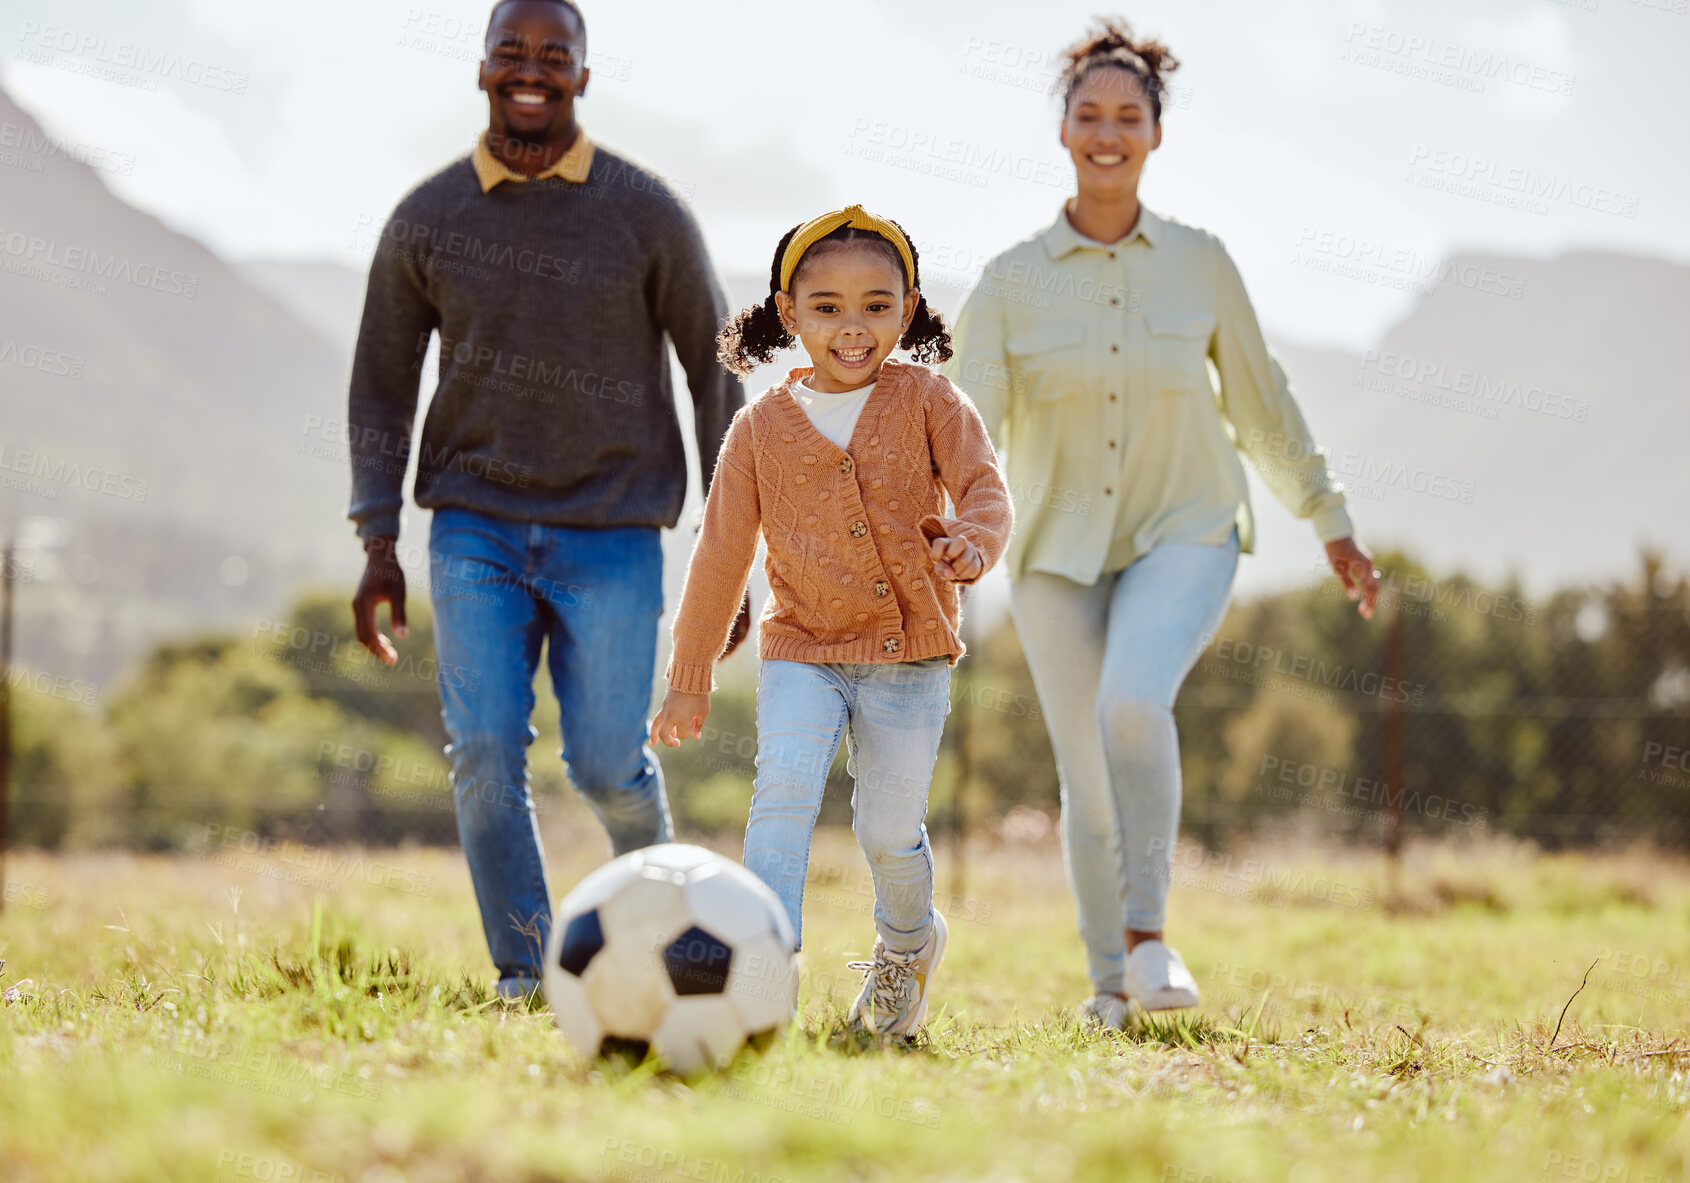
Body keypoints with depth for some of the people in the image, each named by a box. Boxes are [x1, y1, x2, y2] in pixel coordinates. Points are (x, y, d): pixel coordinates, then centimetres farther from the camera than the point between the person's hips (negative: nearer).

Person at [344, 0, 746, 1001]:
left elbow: (718, 368, 4)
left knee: (606, 764, -6)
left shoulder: (648, 214, -1)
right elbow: (382, 386, 12)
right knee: (485, 754, -10)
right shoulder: (427, 220, 3)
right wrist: (379, 545, 3)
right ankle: (525, 976, 1)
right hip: (476, 523, 1)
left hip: (611, 530, -1)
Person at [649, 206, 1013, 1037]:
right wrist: (690, 679, 10)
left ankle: (907, 942, 34)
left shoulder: (927, 401, 0)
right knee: (784, 792, -21)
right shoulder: (763, 426, 2)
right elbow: (722, 554, 7)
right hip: (802, 650, 0)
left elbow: (983, 486, -6)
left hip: (909, 656, 0)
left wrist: (973, 541, -32)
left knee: (888, 828, 3)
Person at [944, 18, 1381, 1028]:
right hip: (1060, 548, 1)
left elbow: (1263, 404, 11)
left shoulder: (1200, 264, 1)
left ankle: (1149, 936, -16)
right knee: (1089, 781, 3)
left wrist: (1335, 528, 16)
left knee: (1133, 701, -29)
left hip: (1185, 534, -1)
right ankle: (1110, 984, 22)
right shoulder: (1013, 282, -2)